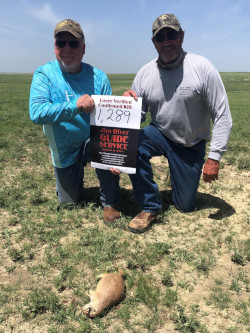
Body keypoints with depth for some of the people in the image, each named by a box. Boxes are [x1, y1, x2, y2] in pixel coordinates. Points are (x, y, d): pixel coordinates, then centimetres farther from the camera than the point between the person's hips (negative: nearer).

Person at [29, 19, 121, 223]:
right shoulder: (44, 74, -12)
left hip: (93, 142, 0)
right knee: (69, 202, 12)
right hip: (64, 151, 1)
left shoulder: (98, 76, -9)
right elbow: (36, 113, -26)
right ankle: (76, 172, 46)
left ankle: (109, 202, -13)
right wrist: (75, 106, -36)